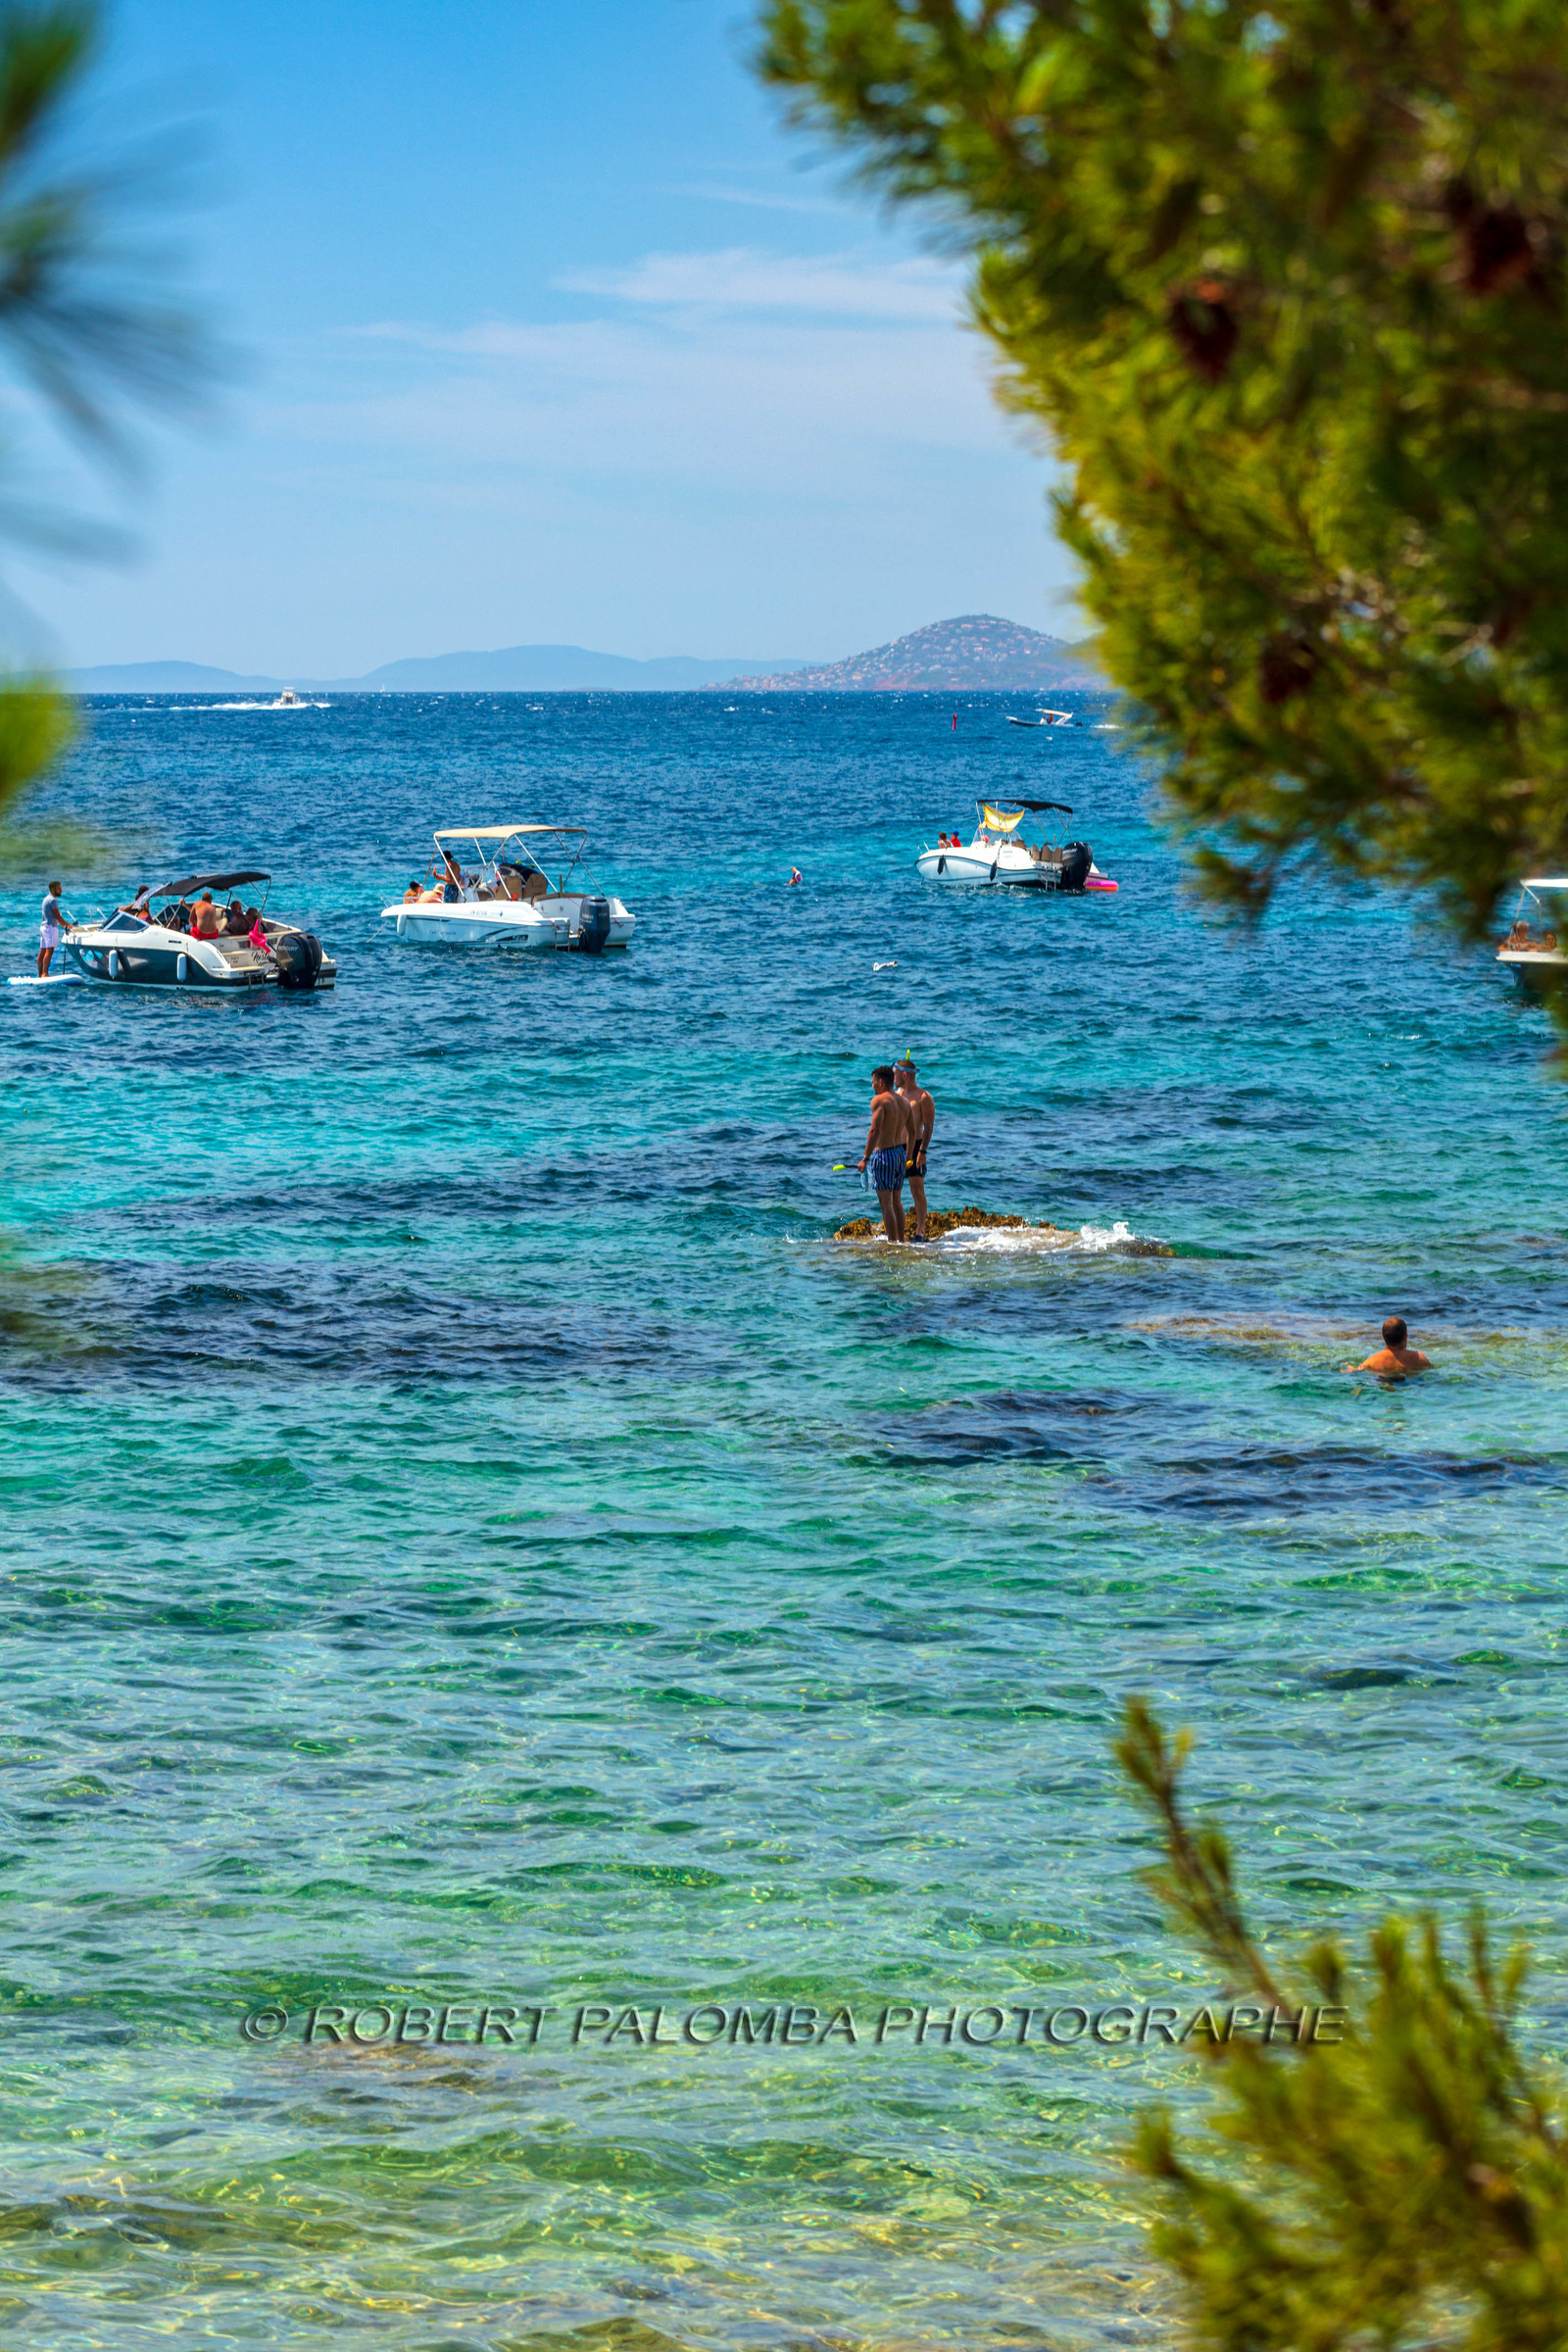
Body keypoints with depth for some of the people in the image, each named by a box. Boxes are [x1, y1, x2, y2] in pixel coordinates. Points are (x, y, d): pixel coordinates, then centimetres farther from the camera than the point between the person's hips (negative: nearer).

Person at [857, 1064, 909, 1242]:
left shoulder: (879, 1100, -14)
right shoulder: (903, 1102, 10)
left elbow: (875, 1130, -23)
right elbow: (912, 1132, 15)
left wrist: (865, 1158, -21)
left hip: (883, 1154, -8)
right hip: (900, 1153, 8)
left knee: (886, 1204, -5)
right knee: (897, 1202, 17)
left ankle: (892, 1242, -8)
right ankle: (901, 1240, 21)